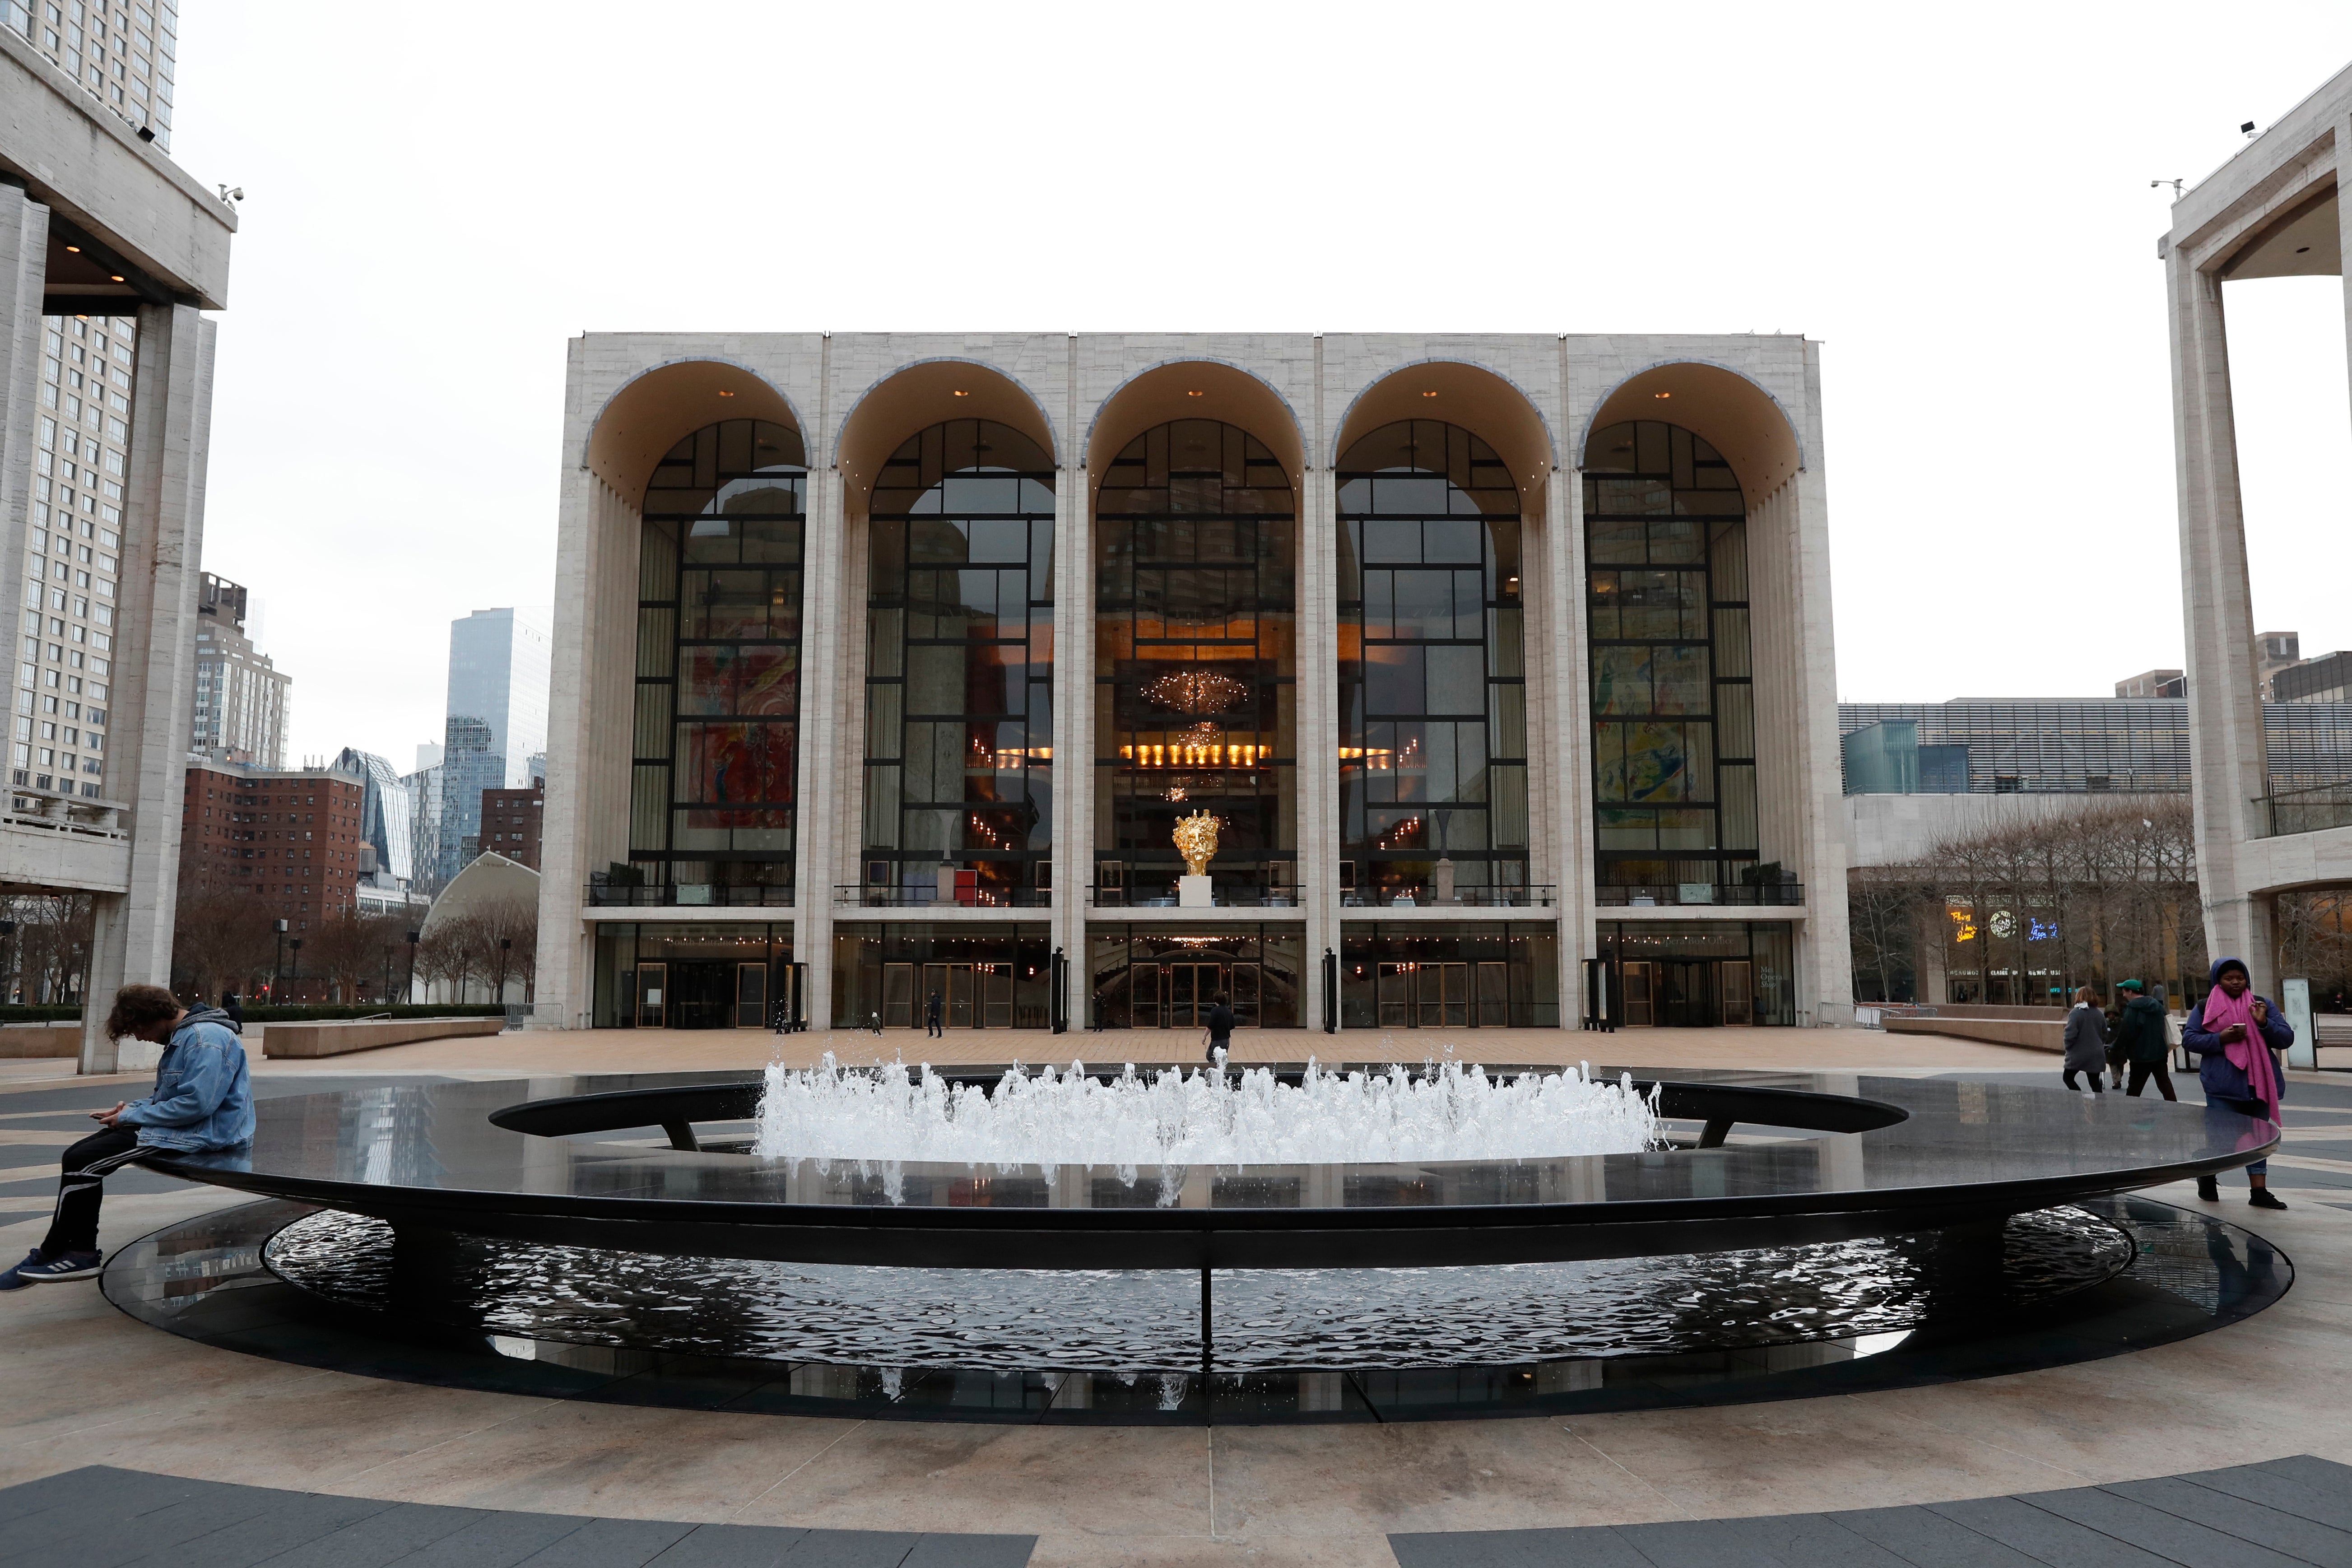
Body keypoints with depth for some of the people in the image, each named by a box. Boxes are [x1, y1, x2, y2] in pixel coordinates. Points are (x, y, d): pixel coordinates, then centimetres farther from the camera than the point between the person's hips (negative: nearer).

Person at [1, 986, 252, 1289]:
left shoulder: (206, 1039, -19)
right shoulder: (183, 1036, 16)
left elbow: (196, 1103, -27)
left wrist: (131, 1117, -15)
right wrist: (131, 1109, 4)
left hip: (200, 1135, -11)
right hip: (179, 1126, 11)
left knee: (82, 1162, -12)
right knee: (79, 1155, 6)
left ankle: (51, 1254, 4)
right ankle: (81, 1252, 5)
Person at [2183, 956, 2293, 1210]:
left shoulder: (2264, 1005, 10)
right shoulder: (2205, 1008, 2)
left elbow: (2287, 1039, 5)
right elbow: (2189, 1039, -1)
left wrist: (2264, 1023, -13)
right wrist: (2220, 1038, -16)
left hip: (2258, 1084, 3)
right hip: (2223, 1086, -3)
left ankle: (2259, 1191, 11)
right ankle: (2207, 1176, 23)